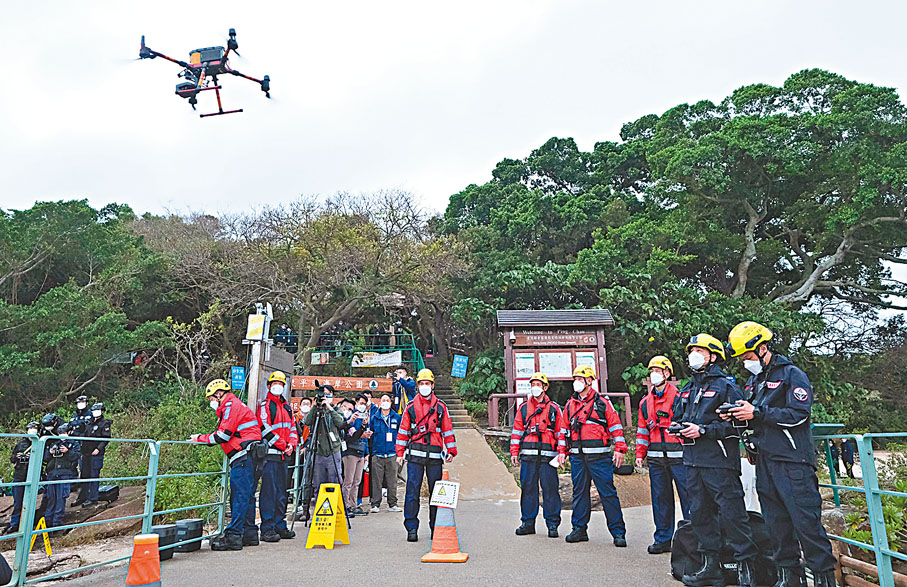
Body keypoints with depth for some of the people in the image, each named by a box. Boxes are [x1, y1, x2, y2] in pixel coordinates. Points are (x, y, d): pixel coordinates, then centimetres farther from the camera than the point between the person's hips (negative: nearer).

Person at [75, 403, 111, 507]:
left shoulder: (105, 423, -6)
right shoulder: (90, 423, 17)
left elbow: (106, 439, -13)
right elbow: (85, 436, 26)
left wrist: (99, 448, -22)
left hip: (96, 454, -8)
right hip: (86, 453, 8)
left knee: (94, 476, -4)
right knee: (84, 475, 13)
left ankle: (93, 498, 3)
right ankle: (83, 497, 23)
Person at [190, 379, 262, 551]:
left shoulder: (231, 405, -7)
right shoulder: (230, 407, 26)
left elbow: (223, 436, -14)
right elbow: (224, 436, 25)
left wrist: (200, 438, -1)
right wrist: (202, 438, 13)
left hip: (244, 457, -10)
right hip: (245, 458, 10)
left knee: (239, 496, -11)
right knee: (244, 496, 11)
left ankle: (234, 536, -12)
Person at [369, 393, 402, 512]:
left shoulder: (397, 417, 6)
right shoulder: (374, 418, 7)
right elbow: (369, 433, 13)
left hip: (392, 454, 0)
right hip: (377, 454, 0)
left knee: (392, 481, 4)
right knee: (376, 481, 1)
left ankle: (392, 504, 13)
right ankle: (375, 504, 9)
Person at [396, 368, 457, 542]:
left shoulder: (441, 407, 9)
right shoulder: (411, 406, 7)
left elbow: (448, 430, 11)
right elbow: (403, 430, 9)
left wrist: (451, 451, 4)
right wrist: (400, 453, 4)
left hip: (435, 456, 1)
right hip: (415, 455, -1)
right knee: (412, 491, -5)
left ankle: (436, 527, 18)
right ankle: (411, 528, 3)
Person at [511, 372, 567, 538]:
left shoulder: (554, 408, 8)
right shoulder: (523, 408, 13)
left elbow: (561, 432, 6)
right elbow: (517, 431, 14)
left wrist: (562, 452, -5)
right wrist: (514, 452, 7)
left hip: (547, 456, -2)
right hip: (528, 456, 2)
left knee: (550, 489, -1)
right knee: (528, 489, 5)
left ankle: (552, 524, 10)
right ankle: (527, 523, 16)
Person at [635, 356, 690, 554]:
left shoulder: (680, 397, -2)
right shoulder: (645, 402, 15)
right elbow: (642, 430, 20)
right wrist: (640, 453, 12)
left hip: (678, 456, -5)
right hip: (656, 458, 5)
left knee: (687, 495, -3)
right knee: (660, 497, 10)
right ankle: (663, 539, 19)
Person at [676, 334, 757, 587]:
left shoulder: (725, 385, -5)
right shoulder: (688, 389, 18)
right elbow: (679, 417, 27)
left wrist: (703, 430, -18)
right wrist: (679, 427, 5)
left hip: (719, 461, -8)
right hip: (693, 461, 8)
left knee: (731, 513, -5)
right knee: (699, 514, 12)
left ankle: (746, 566, 8)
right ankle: (711, 566, 23)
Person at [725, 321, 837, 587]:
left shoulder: (792, 375, -4)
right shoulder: (753, 381, 18)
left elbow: (798, 414, -15)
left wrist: (757, 413, -18)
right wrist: (736, 416, 2)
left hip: (793, 462, -7)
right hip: (765, 462, 7)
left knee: (805, 520, -6)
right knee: (776, 523, 11)